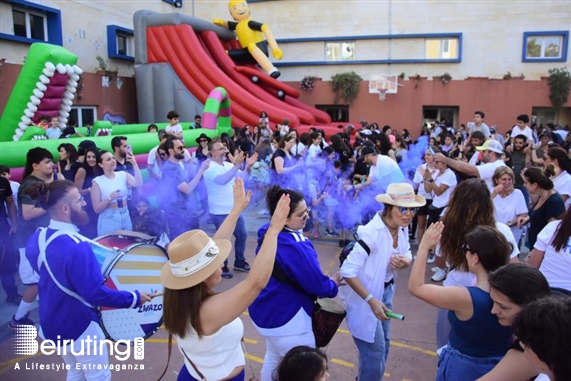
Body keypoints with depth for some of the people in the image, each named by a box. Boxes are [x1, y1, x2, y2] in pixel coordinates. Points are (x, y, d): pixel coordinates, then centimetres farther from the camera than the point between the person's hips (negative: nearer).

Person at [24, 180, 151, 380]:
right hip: (79, 326, -8)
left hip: (51, 323, 8)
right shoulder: (76, 246, -32)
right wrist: (134, 298, -20)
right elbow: (95, 294, -30)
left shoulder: (36, 239, -5)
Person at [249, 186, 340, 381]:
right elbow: (316, 284, -25)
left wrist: (325, 280, 5)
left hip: (266, 311, 9)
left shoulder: (269, 232, -3)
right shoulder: (293, 246, -32)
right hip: (285, 318, -9)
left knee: (273, 358, 29)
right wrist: (332, 284, -2)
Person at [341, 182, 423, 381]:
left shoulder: (401, 228, -7)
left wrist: (405, 261, -16)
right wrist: (371, 300, -34)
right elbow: (348, 271, -30)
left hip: (386, 291, 8)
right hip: (366, 296, -8)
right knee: (374, 350, 4)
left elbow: (407, 253, 8)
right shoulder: (370, 232, -31)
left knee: (383, 345, 23)